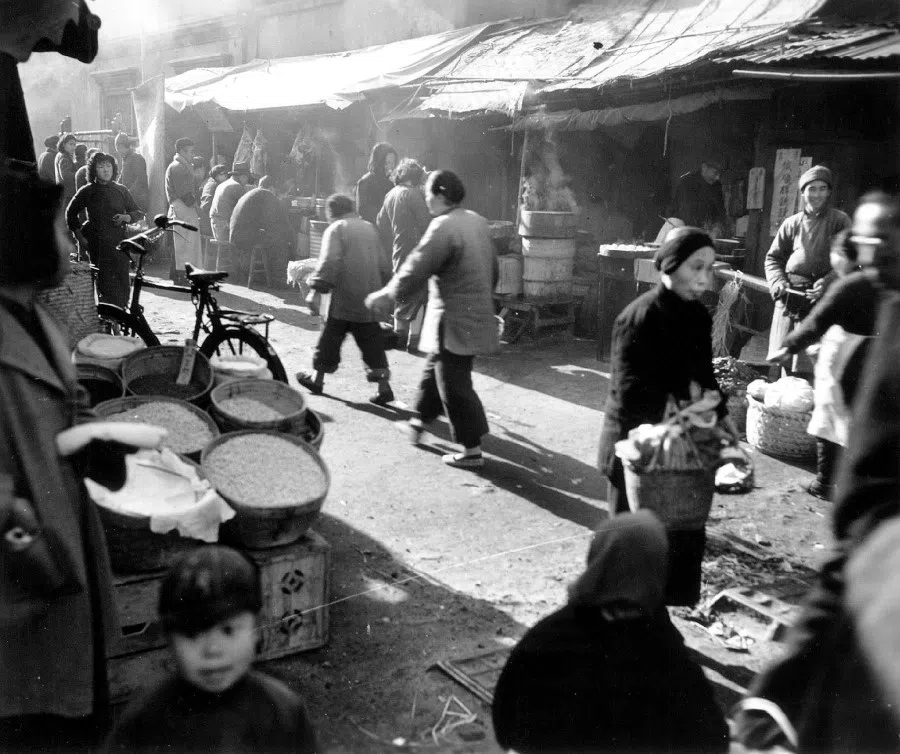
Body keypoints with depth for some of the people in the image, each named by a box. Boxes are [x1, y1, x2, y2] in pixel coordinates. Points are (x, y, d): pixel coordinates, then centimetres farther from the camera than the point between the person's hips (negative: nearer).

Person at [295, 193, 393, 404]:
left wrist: (317, 289, -20)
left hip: (345, 296, -5)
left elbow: (329, 262, -18)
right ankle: (383, 385, 0)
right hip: (369, 298, 5)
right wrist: (382, 288, 26)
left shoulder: (335, 229, -4)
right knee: (371, 341, 6)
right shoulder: (369, 228, 14)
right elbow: (383, 264, 17)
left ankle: (318, 378, 20)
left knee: (331, 337, 9)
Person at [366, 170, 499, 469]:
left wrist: (388, 296, -7)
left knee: (455, 385, 0)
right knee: (435, 371, 24)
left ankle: (471, 450, 7)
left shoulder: (444, 227, -20)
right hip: (476, 314, 9)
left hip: (454, 323, -9)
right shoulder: (478, 221, 7)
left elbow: (416, 269, -19)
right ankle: (420, 421, 40)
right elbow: (492, 268, 16)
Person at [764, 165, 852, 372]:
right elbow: (773, 258, 15)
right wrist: (778, 282, -4)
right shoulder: (791, 223, 11)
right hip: (789, 297, 3)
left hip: (823, 299, -2)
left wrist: (827, 283, -16)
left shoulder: (840, 221, 4)